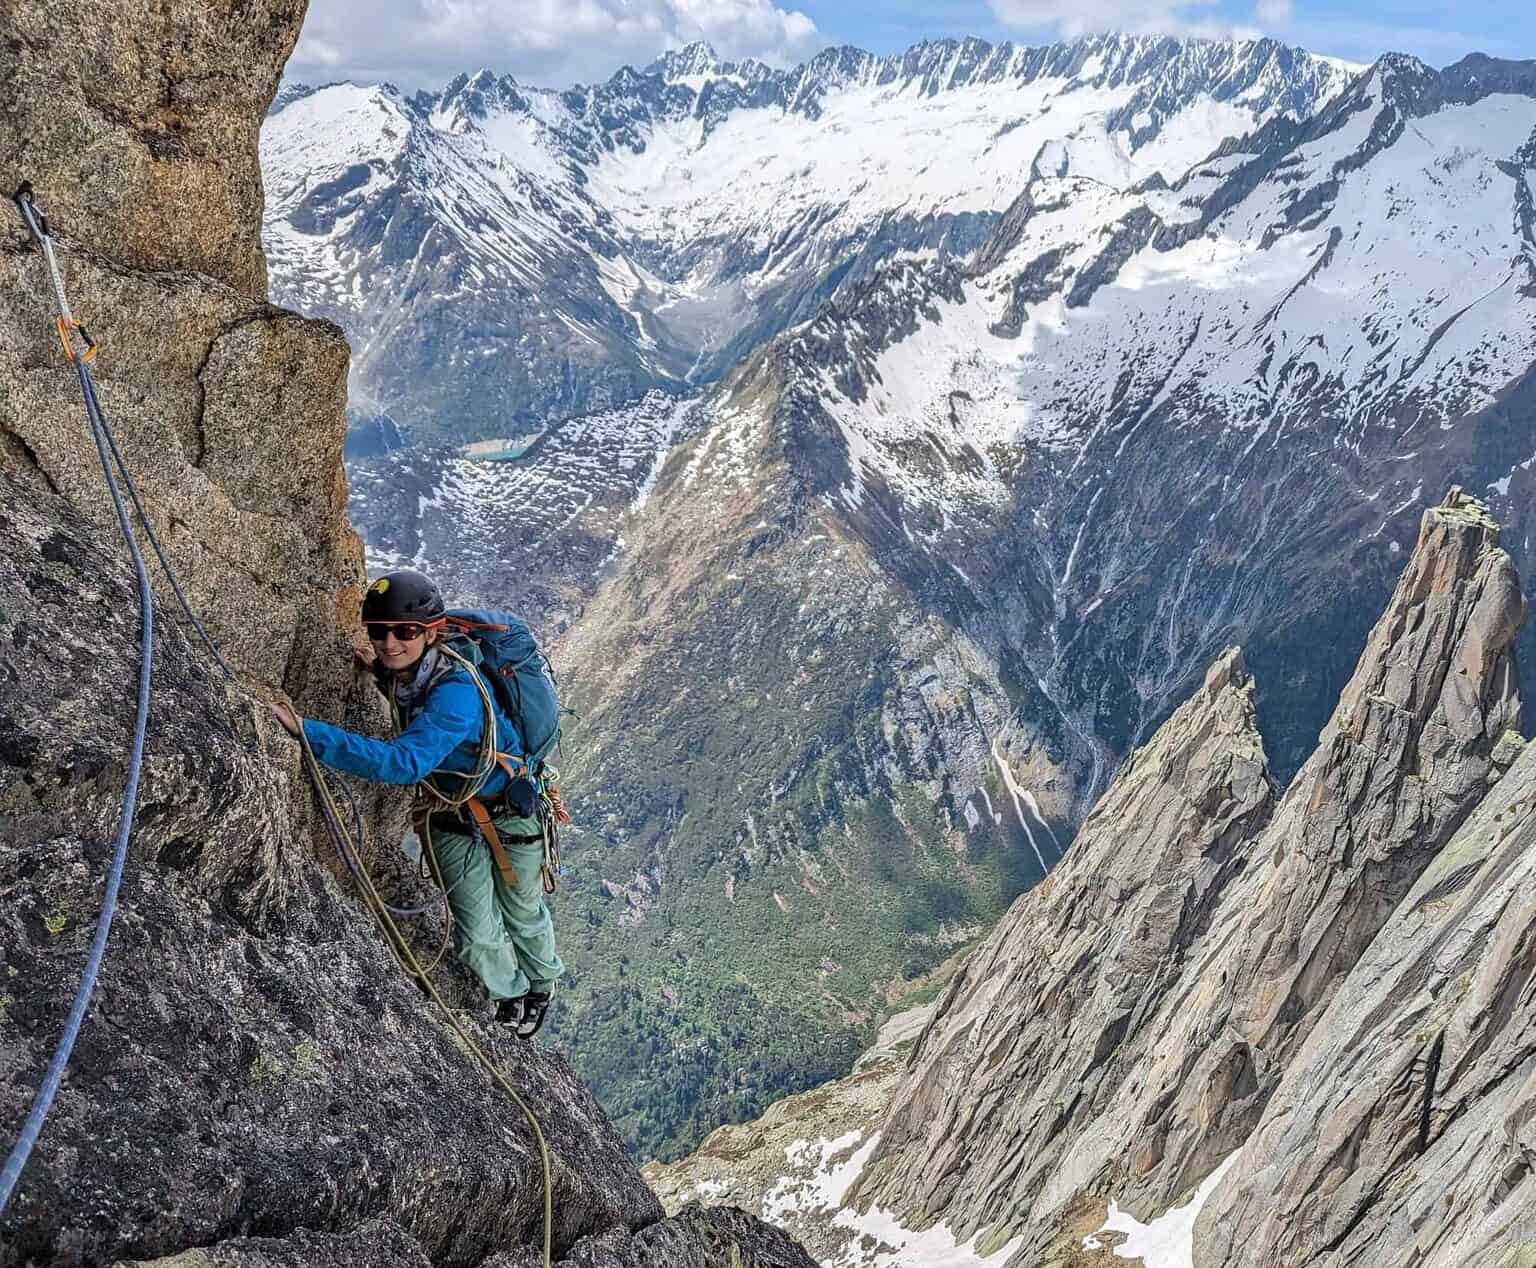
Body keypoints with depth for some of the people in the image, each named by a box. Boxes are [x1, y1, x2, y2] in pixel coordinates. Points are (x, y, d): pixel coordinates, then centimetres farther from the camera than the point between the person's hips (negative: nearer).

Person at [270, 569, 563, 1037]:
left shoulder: (457, 690, -39)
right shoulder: (398, 670, -15)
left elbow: (405, 762, -52)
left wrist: (308, 732, -57)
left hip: (509, 812, -5)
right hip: (451, 817, 5)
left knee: (523, 916, 19)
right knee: (478, 936, 7)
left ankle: (542, 983, 52)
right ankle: (510, 997, 39)